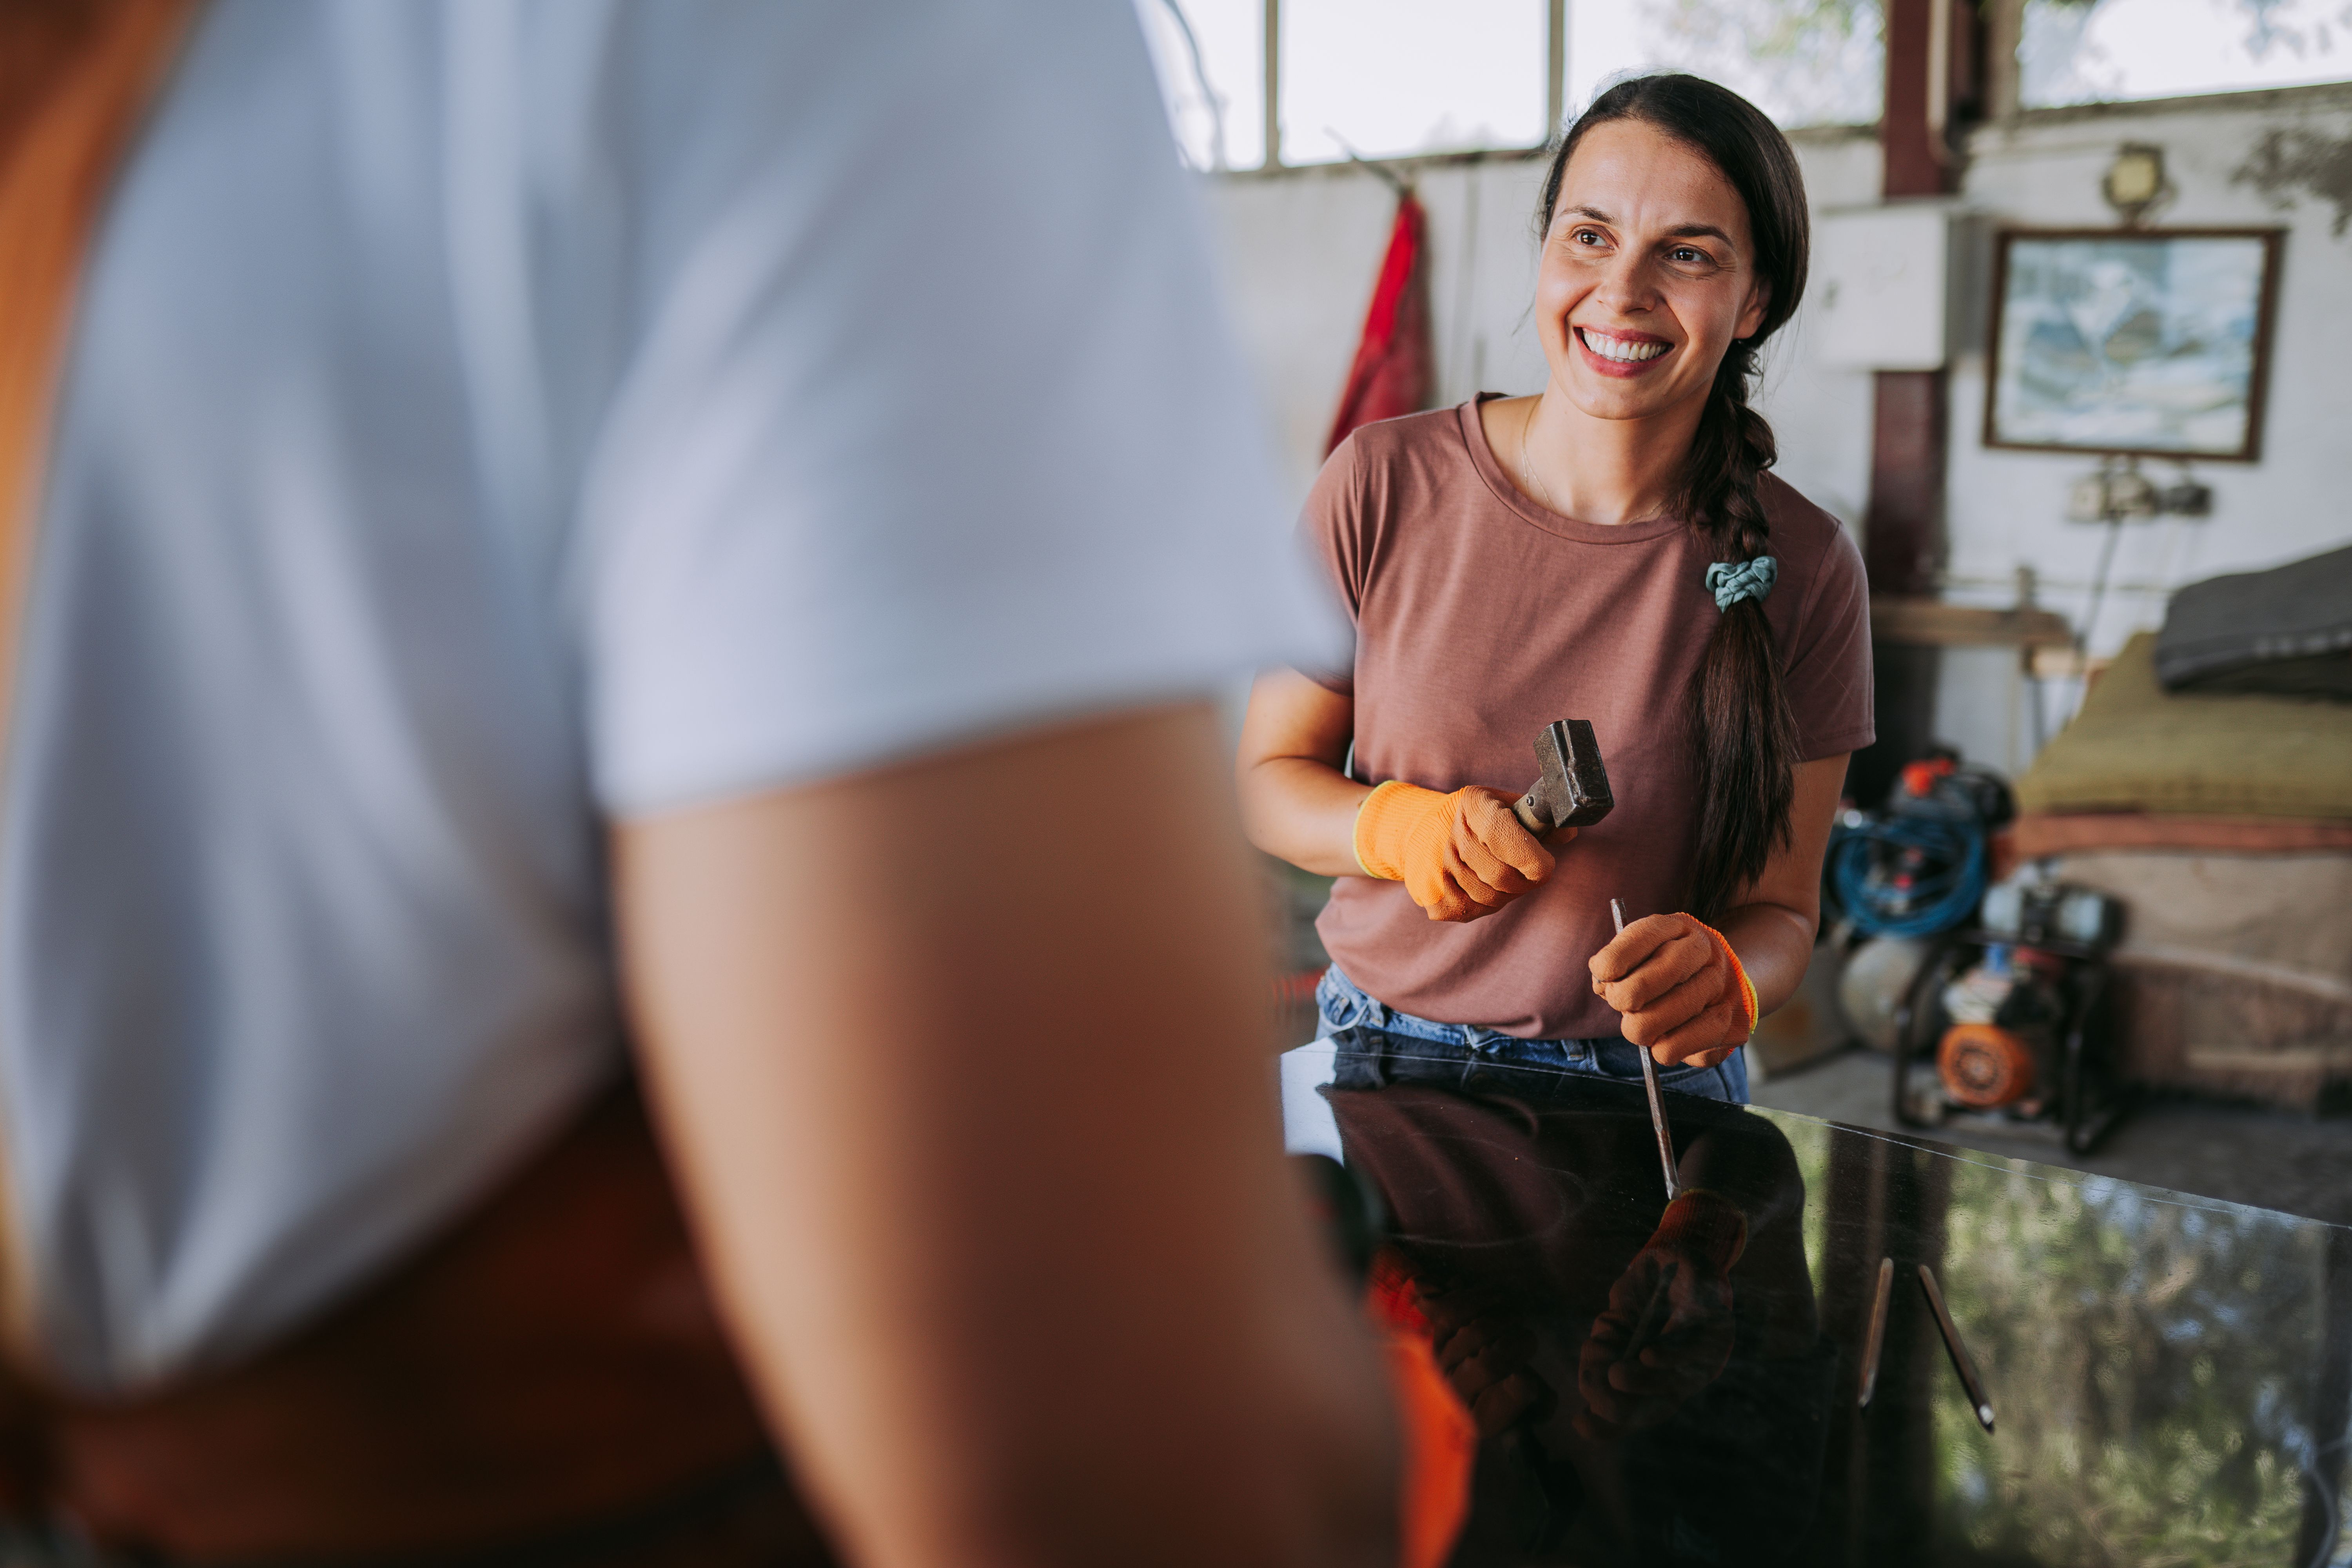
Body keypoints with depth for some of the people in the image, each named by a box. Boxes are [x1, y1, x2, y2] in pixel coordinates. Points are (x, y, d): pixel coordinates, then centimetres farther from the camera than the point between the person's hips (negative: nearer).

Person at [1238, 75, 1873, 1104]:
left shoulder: (1803, 570, -6)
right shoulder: (1382, 487, -6)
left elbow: (1780, 906, 0)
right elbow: (1269, 776, 3)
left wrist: (1724, 978, -23)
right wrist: (1399, 824, -18)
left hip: (1641, 1097, 1)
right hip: (1377, 1056, -1)